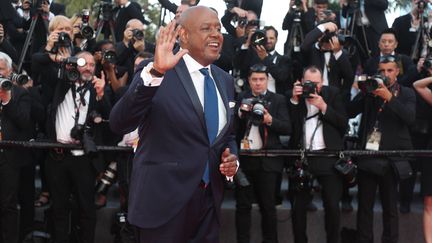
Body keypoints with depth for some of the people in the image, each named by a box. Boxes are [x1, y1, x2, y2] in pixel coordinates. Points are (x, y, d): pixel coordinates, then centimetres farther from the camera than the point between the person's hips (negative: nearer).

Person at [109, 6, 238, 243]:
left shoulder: (225, 80, 10)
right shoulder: (153, 72, -10)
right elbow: (119, 124, -23)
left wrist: (232, 159, 0)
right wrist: (155, 72, -34)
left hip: (209, 199, 6)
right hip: (164, 199, -6)